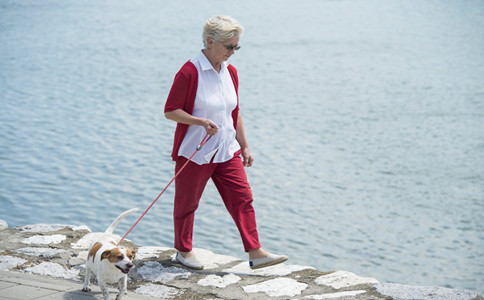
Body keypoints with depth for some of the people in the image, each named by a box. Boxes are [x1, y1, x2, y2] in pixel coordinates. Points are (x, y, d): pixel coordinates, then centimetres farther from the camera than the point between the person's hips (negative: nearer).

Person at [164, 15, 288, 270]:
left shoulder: (230, 72, 7)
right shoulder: (190, 72, -15)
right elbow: (170, 111, -13)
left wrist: (244, 146, 16)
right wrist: (201, 121, -25)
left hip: (226, 152, 6)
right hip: (194, 153, -6)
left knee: (242, 198, -1)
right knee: (187, 202, 9)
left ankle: (255, 254, 1)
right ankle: (183, 251, 27)